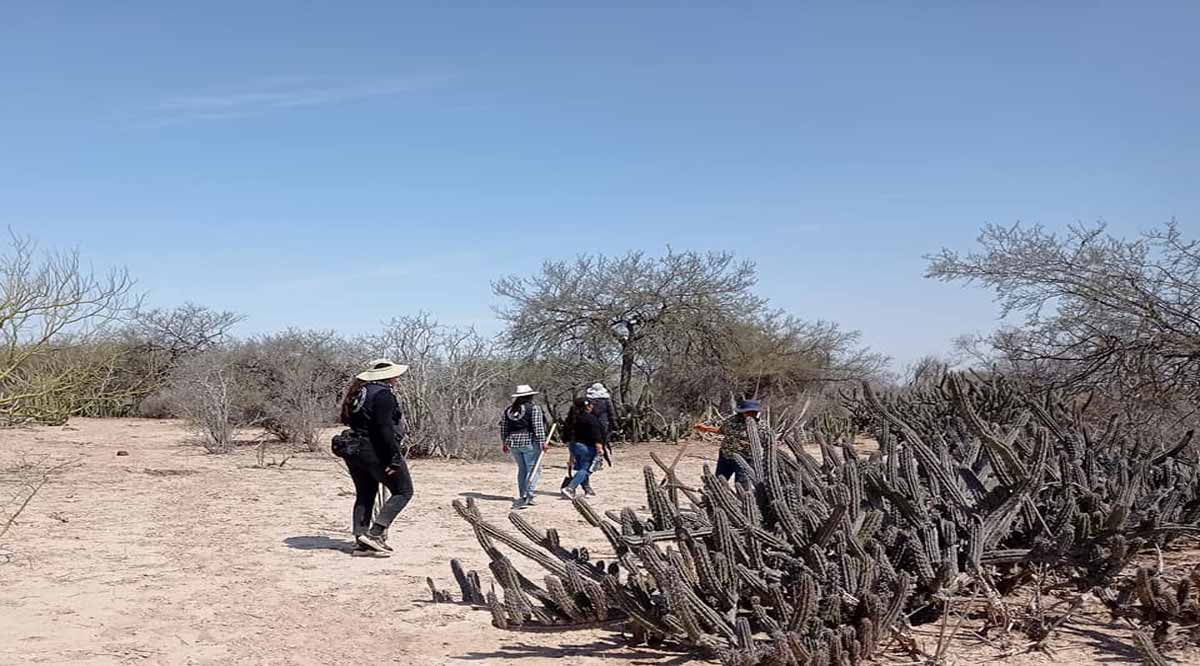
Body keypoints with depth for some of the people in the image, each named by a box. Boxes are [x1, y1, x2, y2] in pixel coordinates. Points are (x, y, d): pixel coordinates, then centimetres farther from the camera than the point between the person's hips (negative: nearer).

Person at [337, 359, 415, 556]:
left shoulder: (359, 392, 14)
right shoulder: (383, 394, -15)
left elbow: (348, 421, 16)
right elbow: (385, 429, -22)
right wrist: (395, 457, -20)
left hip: (354, 451, 9)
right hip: (376, 452, -9)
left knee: (364, 495, 16)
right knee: (403, 491, 2)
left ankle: (361, 543, 16)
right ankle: (375, 533, -7)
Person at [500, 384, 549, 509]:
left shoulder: (509, 409, 11)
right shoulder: (534, 409, -5)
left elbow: (503, 427, 13)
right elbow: (538, 427, -12)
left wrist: (505, 443, 20)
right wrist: (542, 442, -10)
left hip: (513, 444, 6)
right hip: (529, 442, -6)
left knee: (522, 469, 16)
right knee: (533, 469, 0)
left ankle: (522, 497, 17)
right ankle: (528, 496, -12)